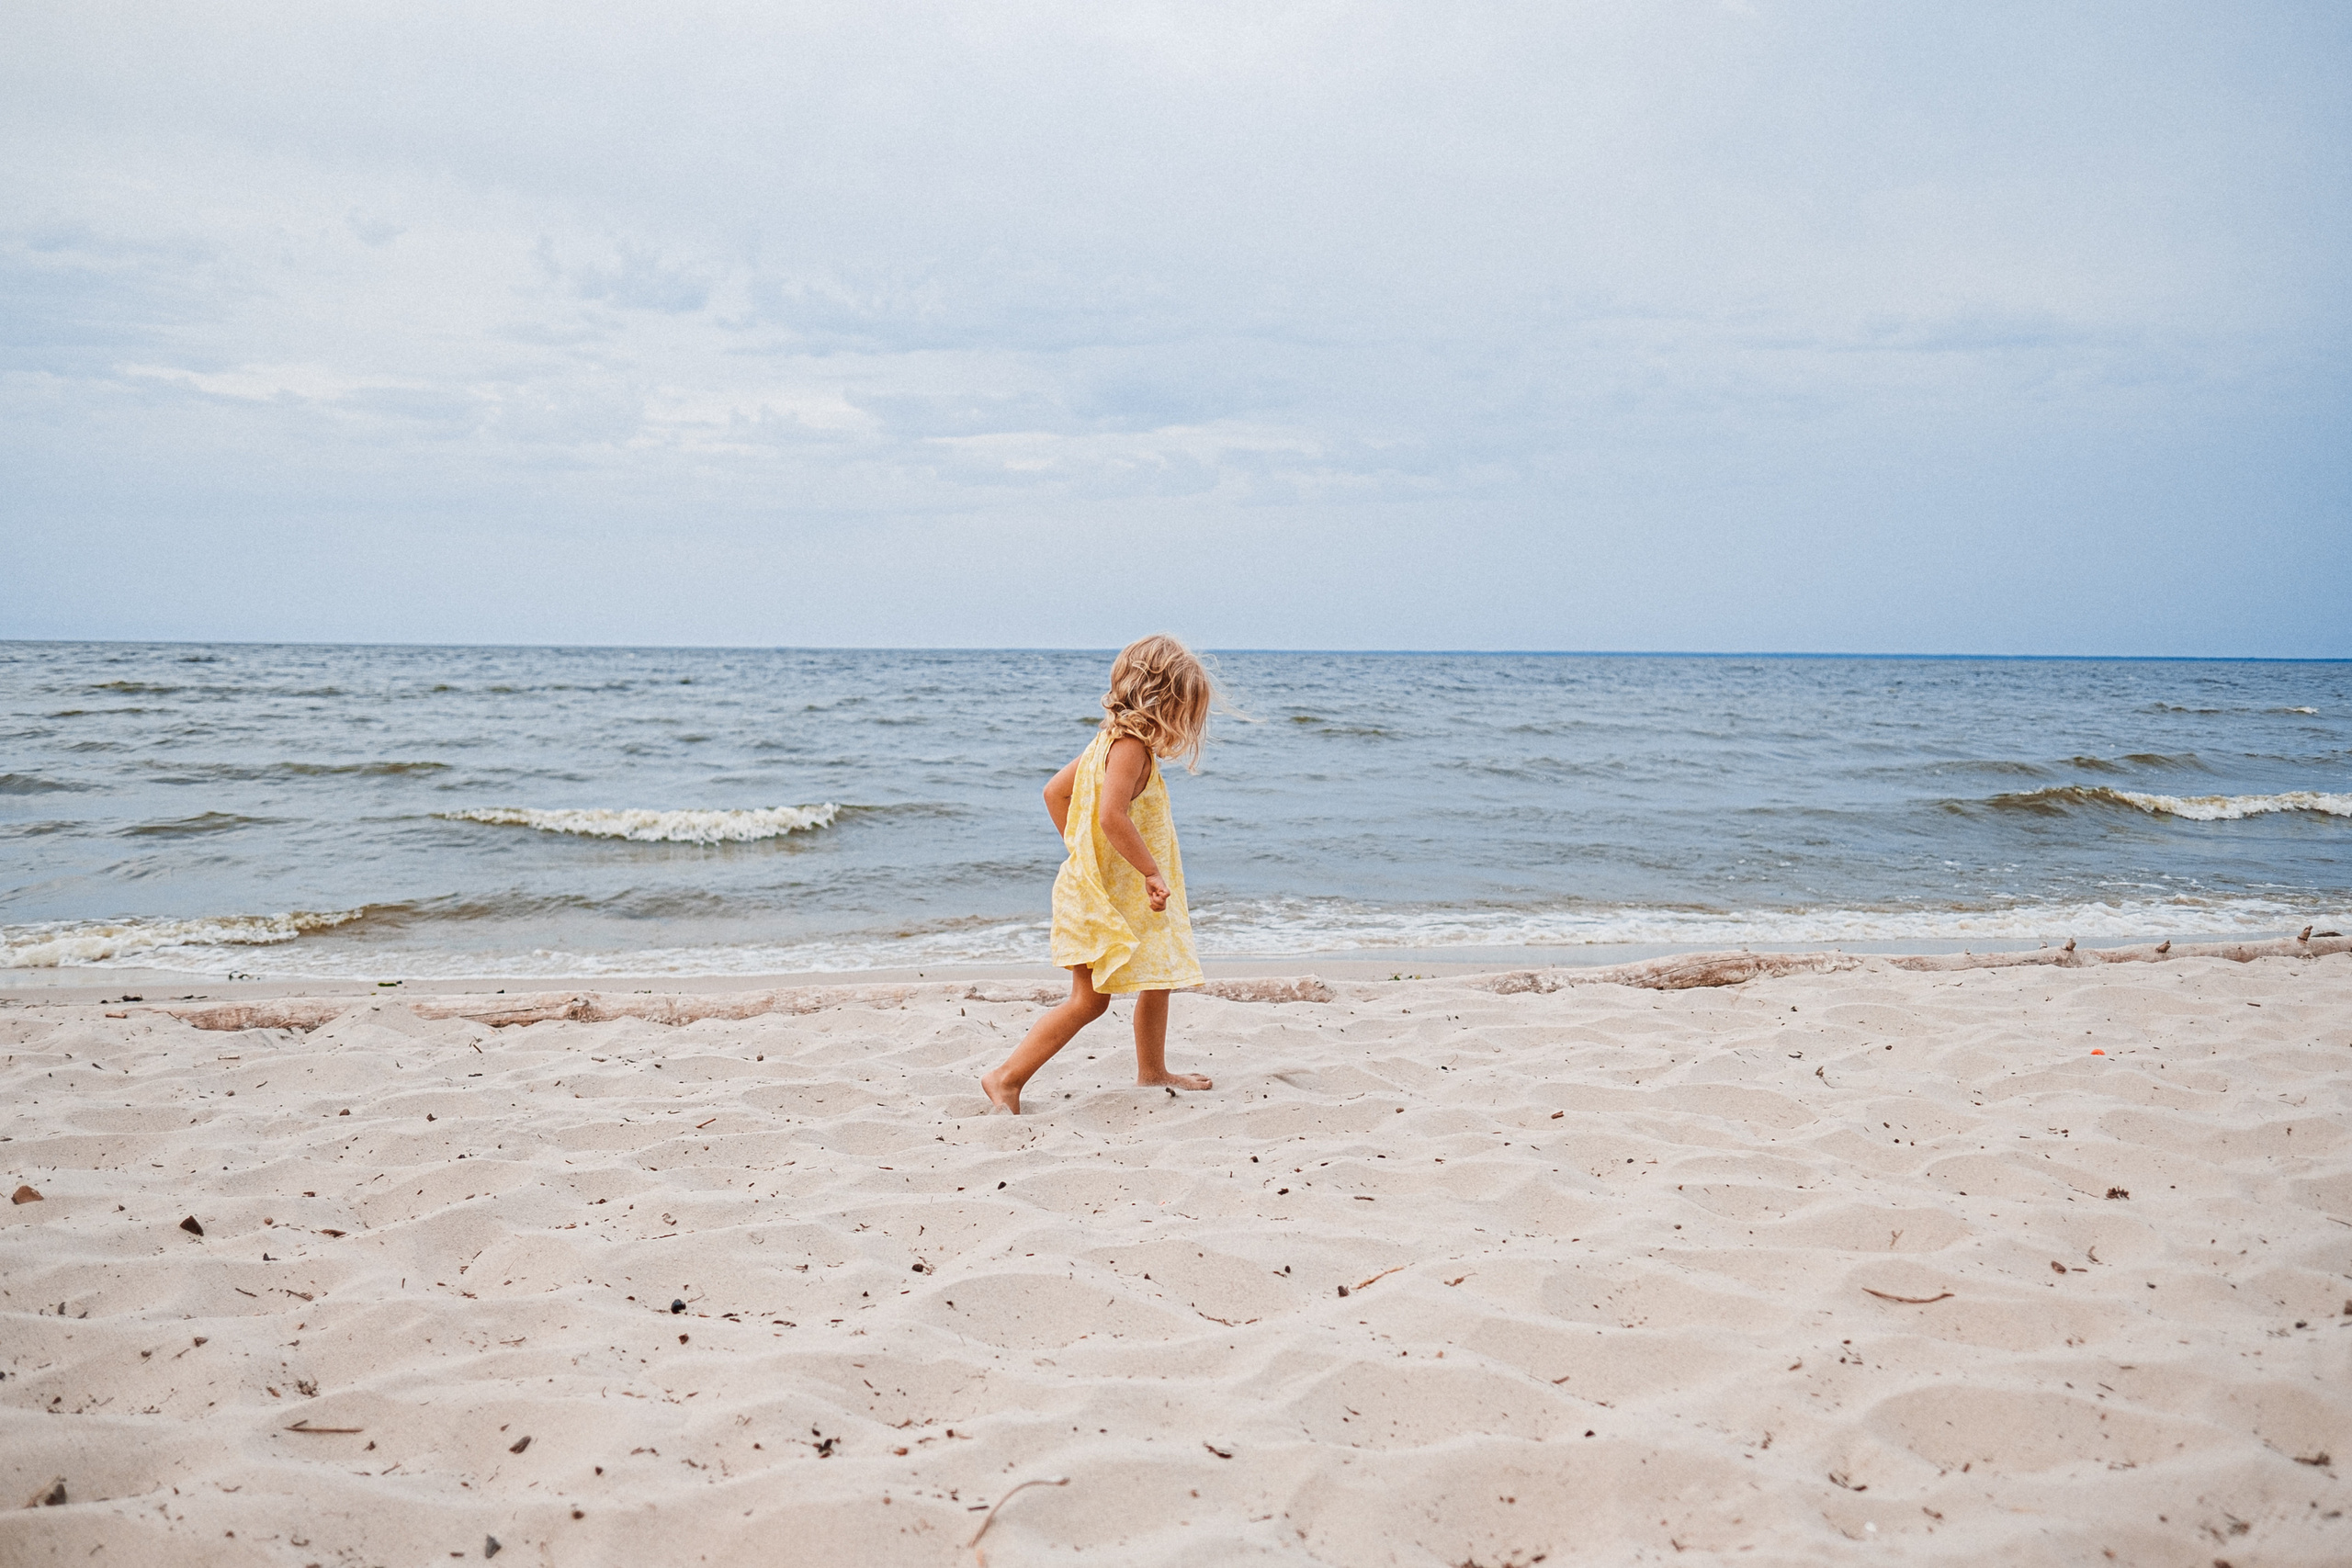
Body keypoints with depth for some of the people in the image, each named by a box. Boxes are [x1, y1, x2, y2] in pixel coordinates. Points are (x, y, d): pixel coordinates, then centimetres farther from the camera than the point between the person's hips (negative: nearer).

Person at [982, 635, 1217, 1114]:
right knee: (1088, 1001, -5)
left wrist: (1082, 849, 18)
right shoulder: (1132, 747, -21)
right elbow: (1111, 815, -35)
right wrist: (1152, 872, -29)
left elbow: (1056, 791, 16)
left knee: (1158, 980, 22)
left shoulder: (1111, 739, 9)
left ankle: (1152, 1070, 38)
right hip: (1106, 898, -10)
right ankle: (1006, 1079, -3)